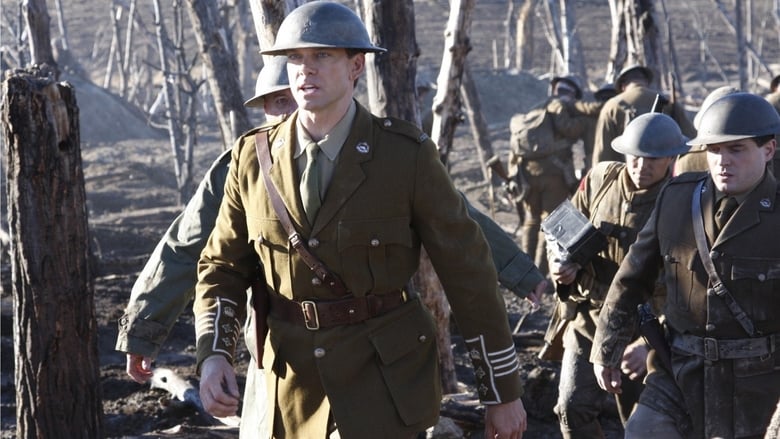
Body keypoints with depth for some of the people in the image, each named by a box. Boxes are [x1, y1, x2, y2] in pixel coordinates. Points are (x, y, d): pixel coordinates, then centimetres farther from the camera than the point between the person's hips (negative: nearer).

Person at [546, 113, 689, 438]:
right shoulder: (600, 179, -5)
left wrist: (650, 343, -32)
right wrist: (561, 263, -14)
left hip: (641, 328, -3)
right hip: (587, 318, 3)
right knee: (572, 409, -4)